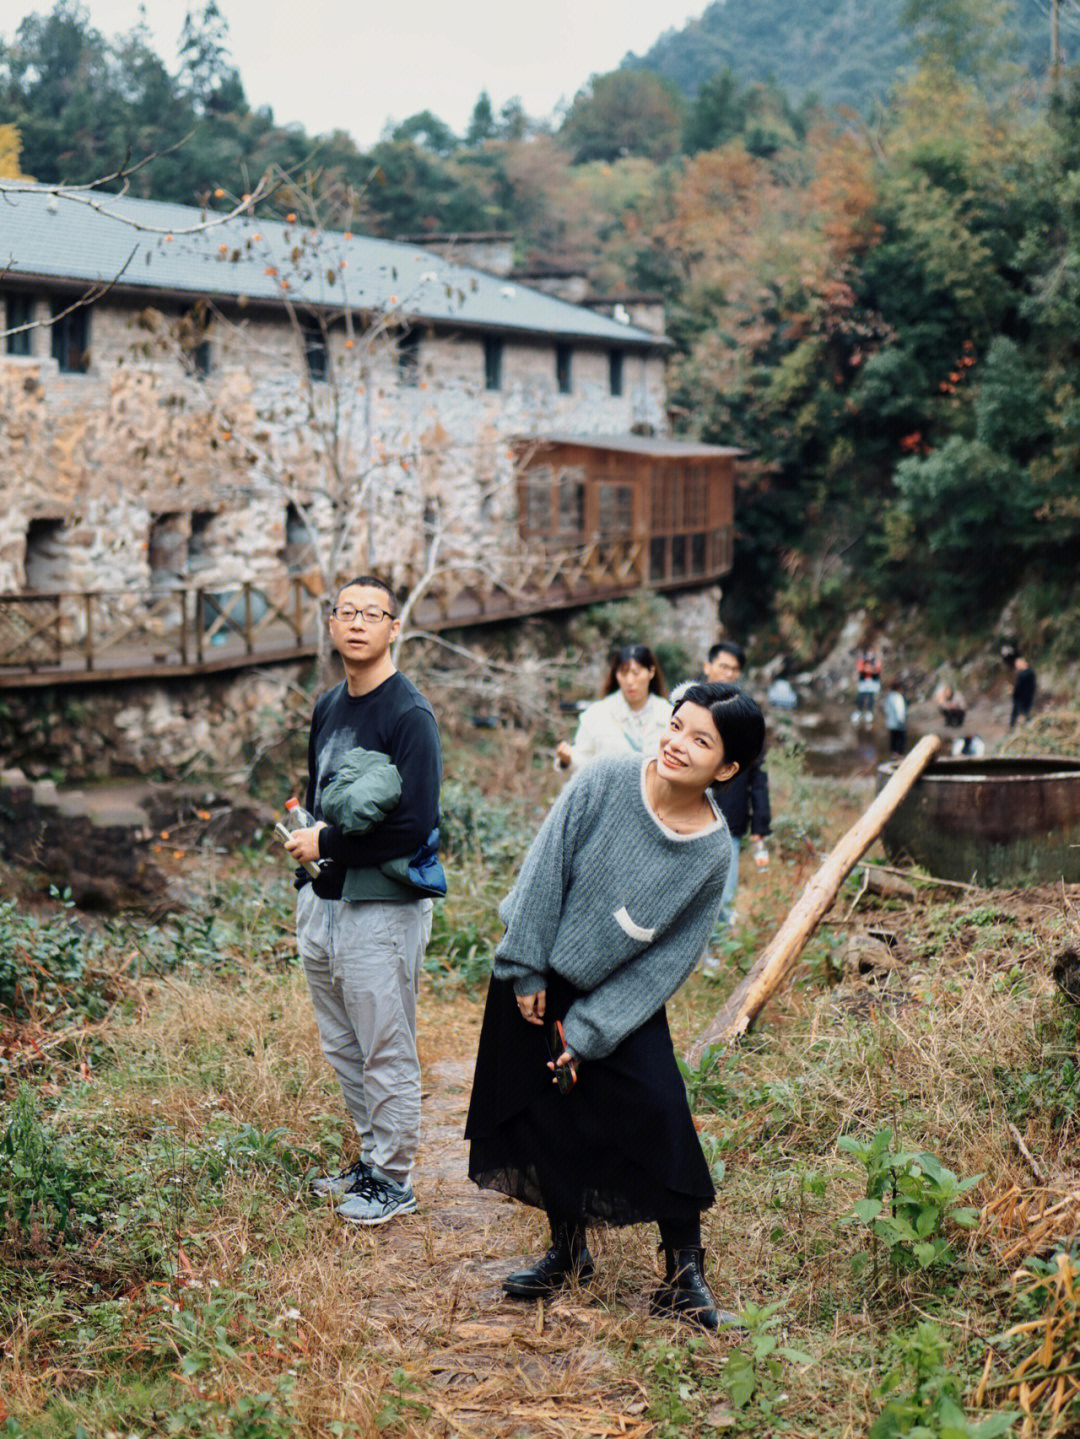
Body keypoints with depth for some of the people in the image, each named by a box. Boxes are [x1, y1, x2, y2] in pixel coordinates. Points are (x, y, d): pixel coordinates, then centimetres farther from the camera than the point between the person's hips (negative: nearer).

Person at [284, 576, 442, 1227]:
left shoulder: (409, 715, -15)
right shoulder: (328, 707, 11)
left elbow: (414, 826, -22)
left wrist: (327, 844, -14)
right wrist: (307, 836, 8)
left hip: (382, 906, -8)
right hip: (322, 900, 8)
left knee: (386, 1051, 1)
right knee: (343, 1048, 17)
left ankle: (394, 1179, 13)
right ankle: (373, 1157, 31)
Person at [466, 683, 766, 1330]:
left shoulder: (713, 853, -17)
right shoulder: (607, 780, -19)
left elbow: (670, 959, -13)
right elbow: (546, 869, -12)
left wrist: (588, 1033, -14)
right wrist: (526, 971, -10)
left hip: (622, 993, -1)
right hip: (539, 974, 1)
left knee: (659, 1112, -13)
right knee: (548, 1115, 8)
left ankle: (685, 1271, 3)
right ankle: (569, 1251, 28)